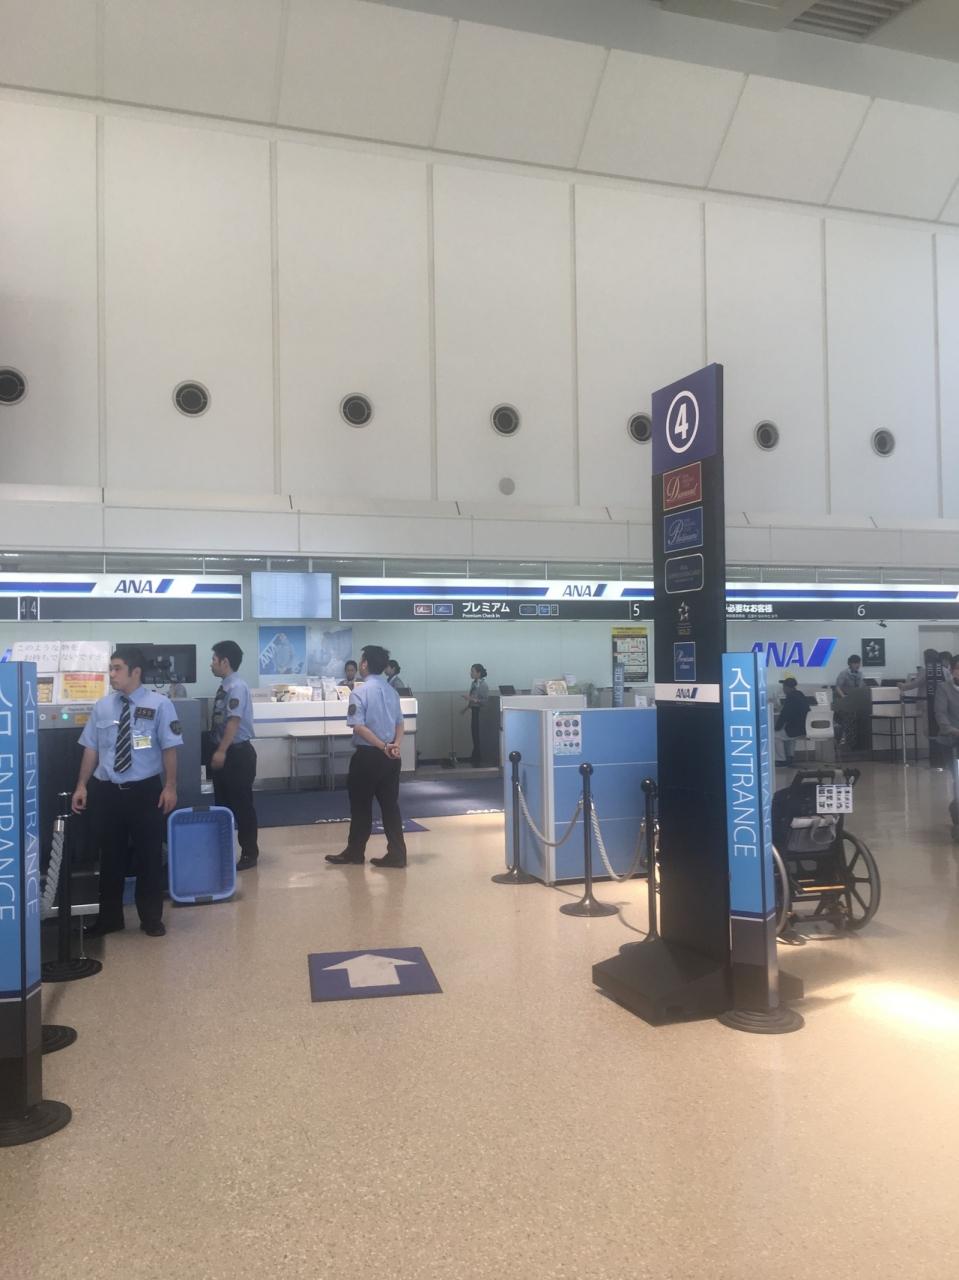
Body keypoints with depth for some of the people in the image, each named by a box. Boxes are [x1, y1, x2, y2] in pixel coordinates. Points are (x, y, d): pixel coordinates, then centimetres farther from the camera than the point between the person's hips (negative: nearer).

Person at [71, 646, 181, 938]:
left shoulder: (159, 704, -6)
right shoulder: (102, 706, 4)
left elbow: (169, 749, -6)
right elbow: (91, 749, 8)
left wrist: (170, 787, -10)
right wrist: (81, 786, 5)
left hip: (145, 791, -3)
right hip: (107, 792, 3)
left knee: (148, 856, 8)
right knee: (110, 857, 12)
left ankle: (151, 919, 23)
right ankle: (109, 918, 28)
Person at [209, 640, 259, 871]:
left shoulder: (237, 687, -17)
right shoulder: (224, 687, 11)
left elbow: (234, 721, -23)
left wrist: (222, 751, -24)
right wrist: (218, 751, 18)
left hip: (237, 754, -9)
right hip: (224, 752, 9)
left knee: (242, 804, 0)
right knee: (223, 802, 16)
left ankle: (249, 854, 11)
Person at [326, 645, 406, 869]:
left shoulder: (360, 692, -11)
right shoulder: (392, 691, 11)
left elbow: (359, 726, -19)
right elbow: (399, 723, 8)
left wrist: (382, 746, -17)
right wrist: (395, 745, -6)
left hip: (368, 756, -6)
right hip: (390, 757, 6)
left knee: (361, 805, 7)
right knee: (390, 805, 9)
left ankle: (354, 852, 20)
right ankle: (396, 854, 8)